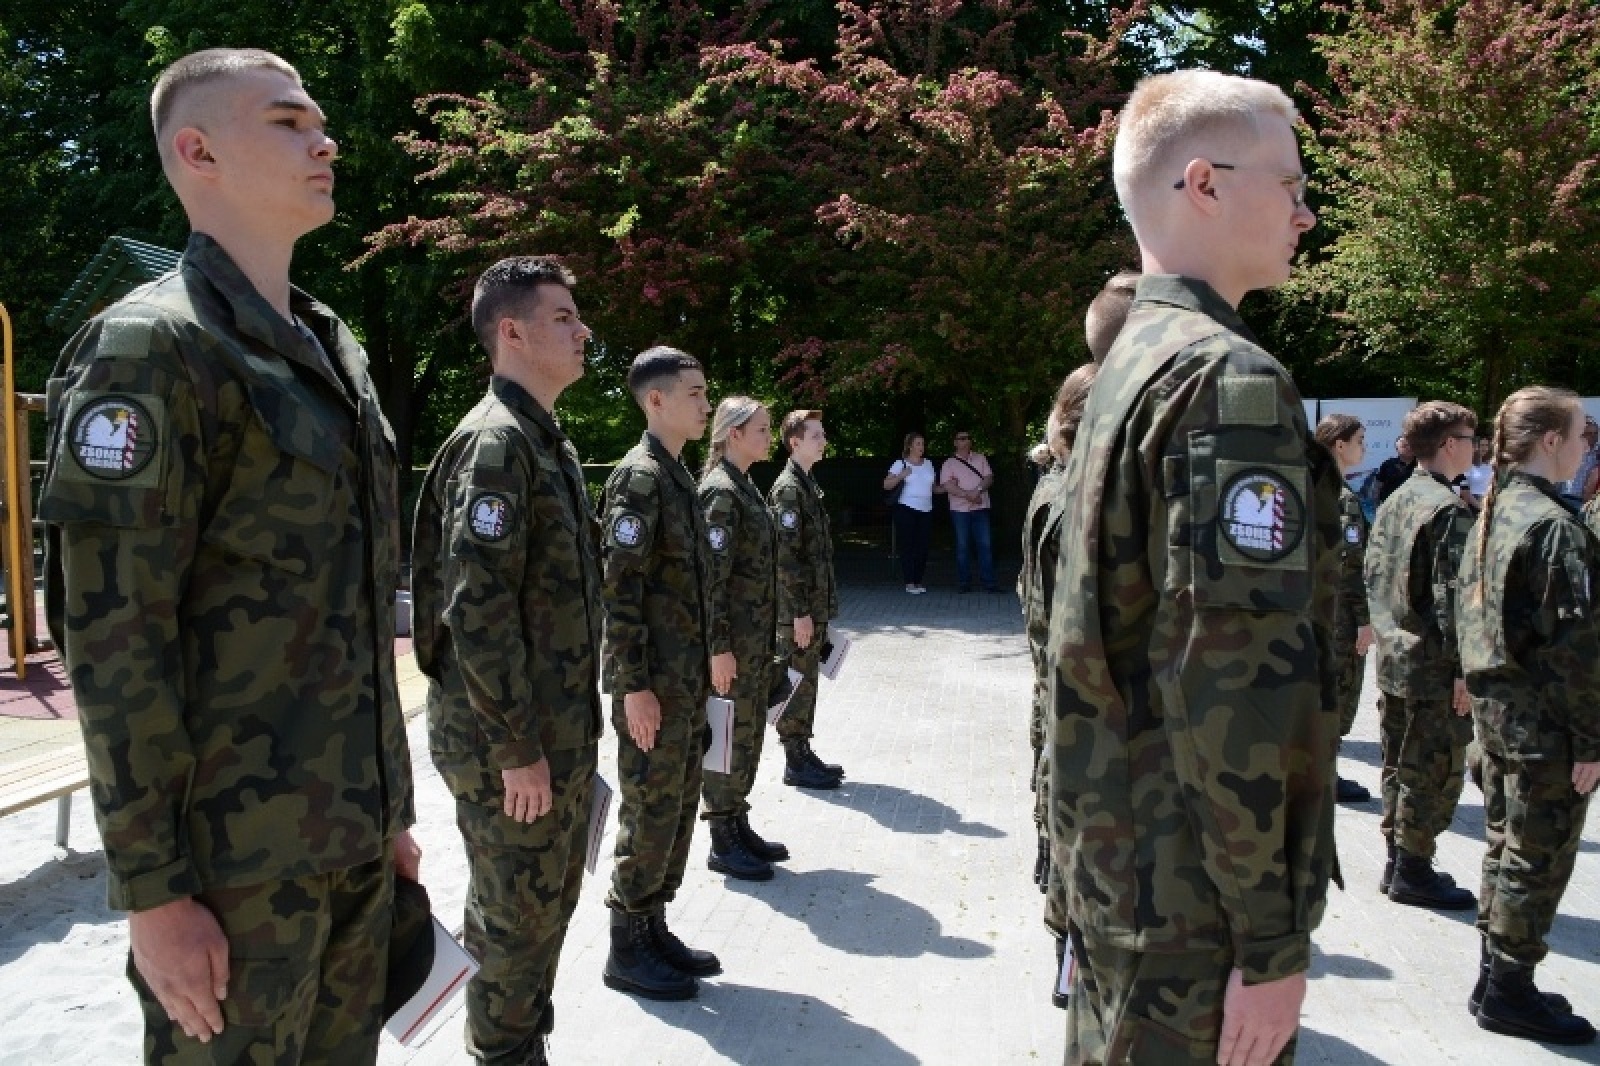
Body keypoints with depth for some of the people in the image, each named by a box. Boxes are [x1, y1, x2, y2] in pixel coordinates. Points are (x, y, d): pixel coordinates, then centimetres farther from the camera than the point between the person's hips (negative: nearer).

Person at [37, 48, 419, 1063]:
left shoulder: (337, 352, 12)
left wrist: (391, 807, 15)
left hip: (353, 836, 7)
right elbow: (113, 639, -16)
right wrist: (154, 890, -15)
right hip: (240, 855, -7)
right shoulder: (150, 348, -12)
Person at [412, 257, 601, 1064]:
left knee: (547, 905, 20)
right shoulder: (495, 441, -17)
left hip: (564, 734, 9)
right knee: (517, 918, 5)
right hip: (512, 744, -9)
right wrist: (517, 748, -20)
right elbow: (477, 610, -23)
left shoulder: (549, 442, 13)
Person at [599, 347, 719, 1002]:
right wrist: (635, 685, -21)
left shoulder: (678, 475, 14)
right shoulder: (638, 476, -15)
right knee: (650, 812, 1)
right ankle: (628, 949, 15)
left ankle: (655, 930, 29)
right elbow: (619, 586, -20)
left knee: (679, 807, 16)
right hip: (654, 683, -9)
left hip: (687, 680, 9)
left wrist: (699, 674, 18)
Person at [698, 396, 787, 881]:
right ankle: (723, 843, 13)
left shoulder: (745, 487, 13)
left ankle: (739, 826, 27)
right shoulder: (719, 490, -16)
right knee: (729, 737, 1)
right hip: (733, 640, -9)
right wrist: (719, 647, -21)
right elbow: (712, 576, -20)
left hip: (758, 637, 9)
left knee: (749, 733, 16)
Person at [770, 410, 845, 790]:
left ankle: (804, 752, 24)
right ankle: (795, 763, 9)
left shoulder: (807, 484, 14)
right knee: (799, 681, -1)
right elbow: (785, 555, -20)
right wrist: (800, 612, -21)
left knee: (807, 680, 15)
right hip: (798, 608, -9)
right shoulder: (788, 488, -16)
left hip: (814, 604, 9)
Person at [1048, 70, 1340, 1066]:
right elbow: (1241, 676, -25)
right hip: (1194, 889, -9)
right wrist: (1273, 937, -18)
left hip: (1113, 850, 9)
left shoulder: (1132, 363, 11)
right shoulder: (1234, 379, -19)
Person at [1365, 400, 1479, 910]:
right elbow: (1450, 596, -20)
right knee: (1433, 771, 2)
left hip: (1391, 659, 9)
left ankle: (1396, 860, 25)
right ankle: (1413, 871, 10)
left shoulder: (1394, 502, 11)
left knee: (1399, 766, 16)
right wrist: (1464, 669, -17)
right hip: (1433, 667, -9)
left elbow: (1373, 577, 15)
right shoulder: (1450, 509, -16)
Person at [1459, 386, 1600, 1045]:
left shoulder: (1493, 514, 9)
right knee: (1538, 858, 4)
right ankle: (1510, 993, 15)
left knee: (1506, 844, 18)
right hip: (1544, 722, -9)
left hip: (1495, 708, 9)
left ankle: (1494, 978, 29)